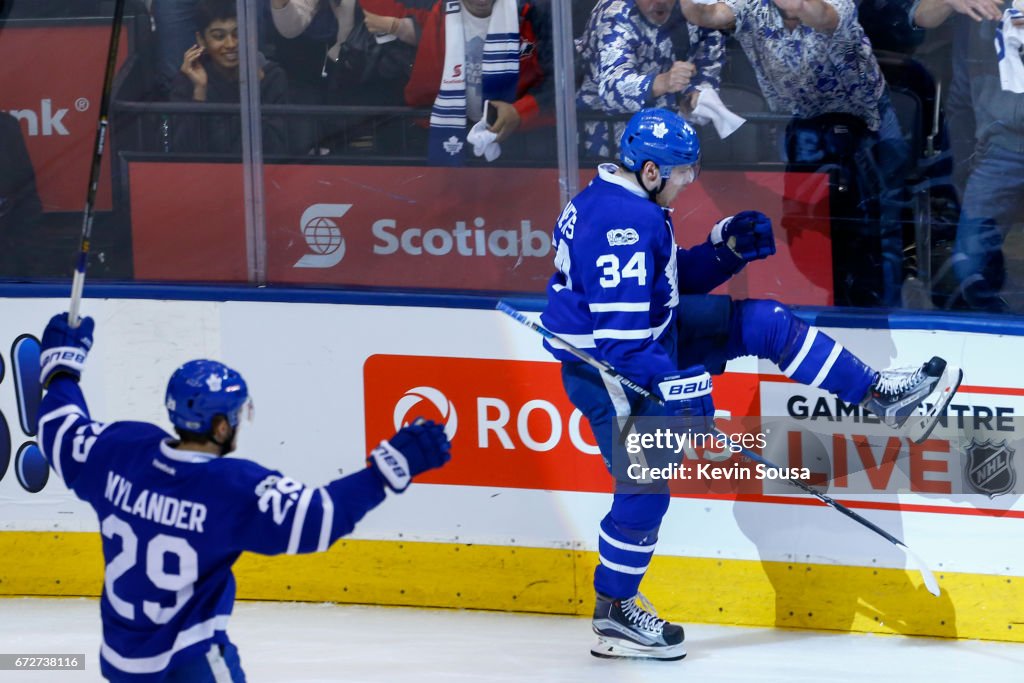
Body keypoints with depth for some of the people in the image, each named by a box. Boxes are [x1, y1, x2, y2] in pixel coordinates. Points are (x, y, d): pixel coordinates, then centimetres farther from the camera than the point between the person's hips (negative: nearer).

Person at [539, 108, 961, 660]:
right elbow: (622, 334, -32)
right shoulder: (623, 222, -28)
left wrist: (726, 248, 2)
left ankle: (880, 394, 13)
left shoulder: (624, 201, 5)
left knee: (764, 322, 8)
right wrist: (675, 387, -28)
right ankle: (614, 614, 12)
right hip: (606, 368, -10)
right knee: (645, 486, -3)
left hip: (652, 338, 10)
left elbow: (670, 280, 16)